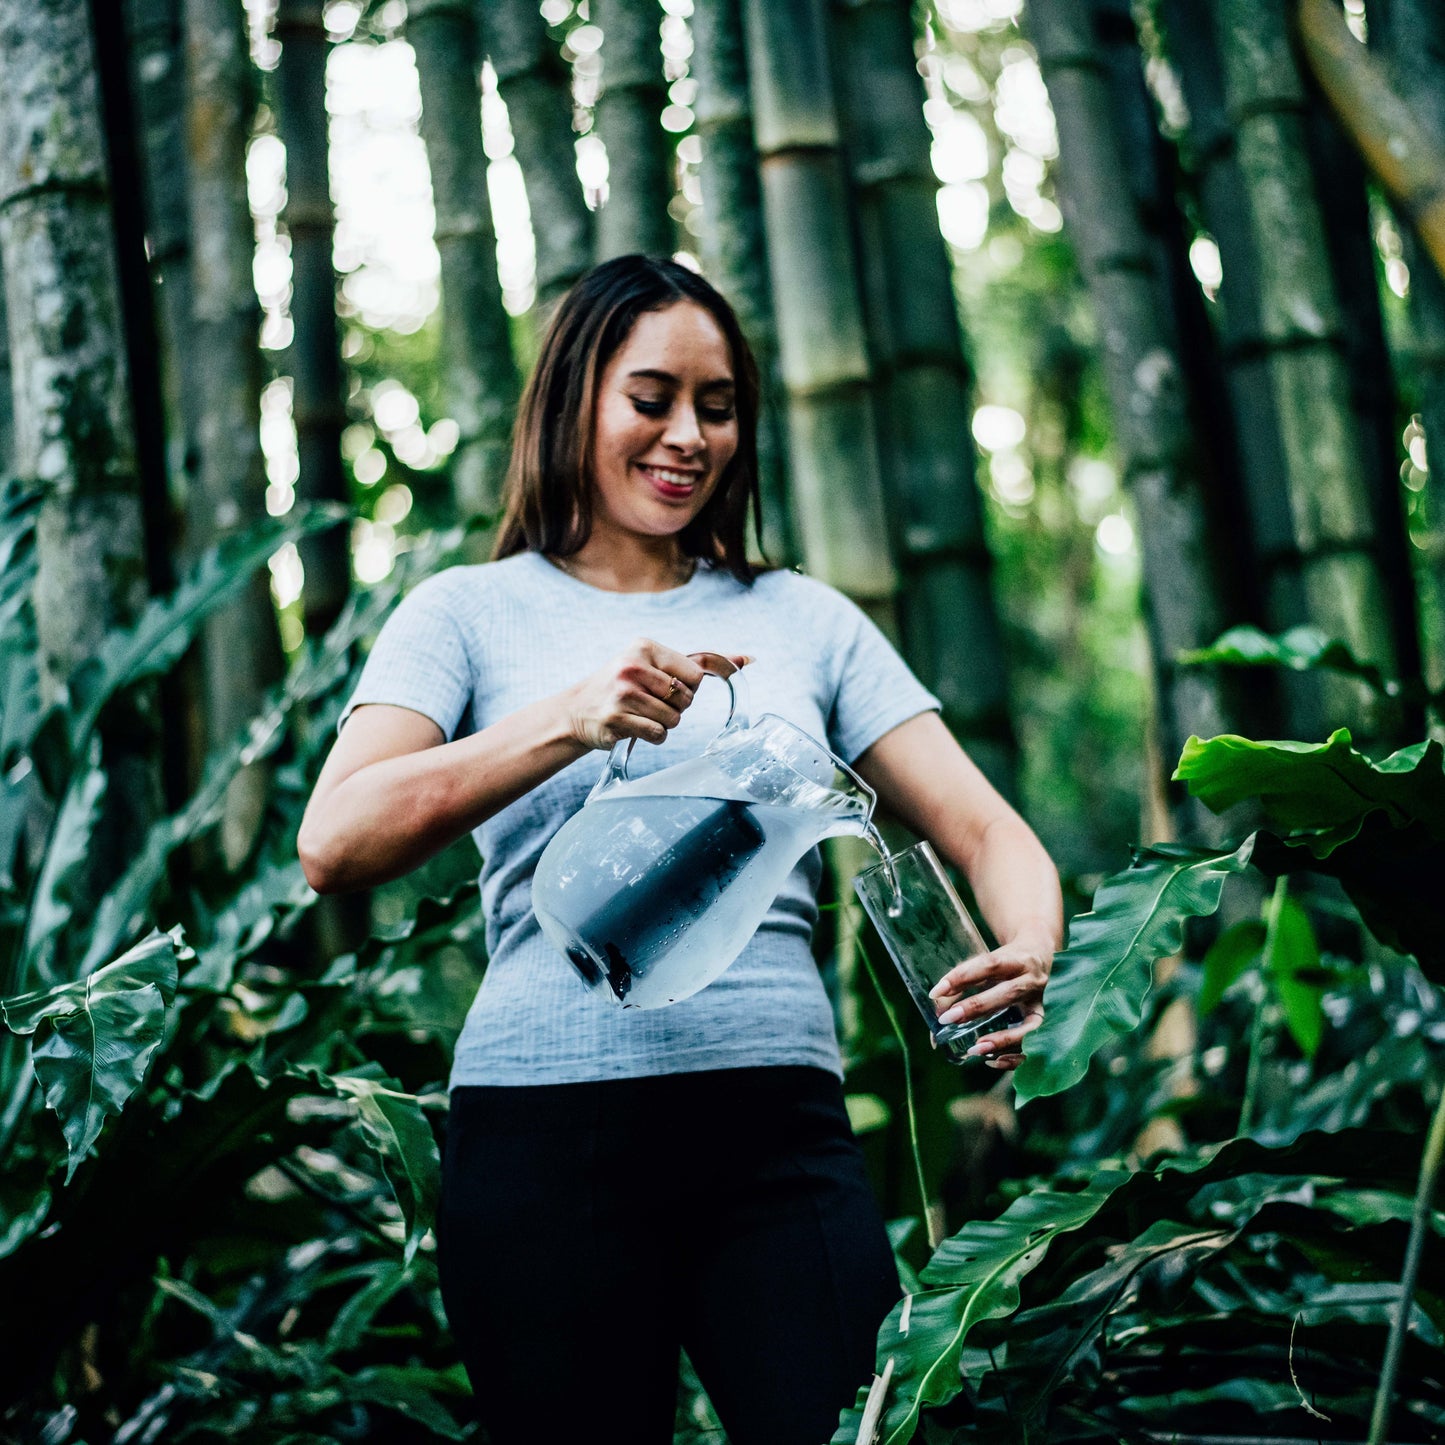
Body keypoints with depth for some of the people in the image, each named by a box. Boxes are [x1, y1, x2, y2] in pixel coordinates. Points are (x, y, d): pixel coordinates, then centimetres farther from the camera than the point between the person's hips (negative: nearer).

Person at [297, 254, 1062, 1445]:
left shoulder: (806, 620, 16)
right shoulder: (472, 612, 9)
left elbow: (982, 826, 9)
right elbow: (335, 845, -6)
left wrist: (1030, 959, -14)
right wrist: (571, 720, -18)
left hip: (780, 1130, 2)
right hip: (549, 1127, -1)